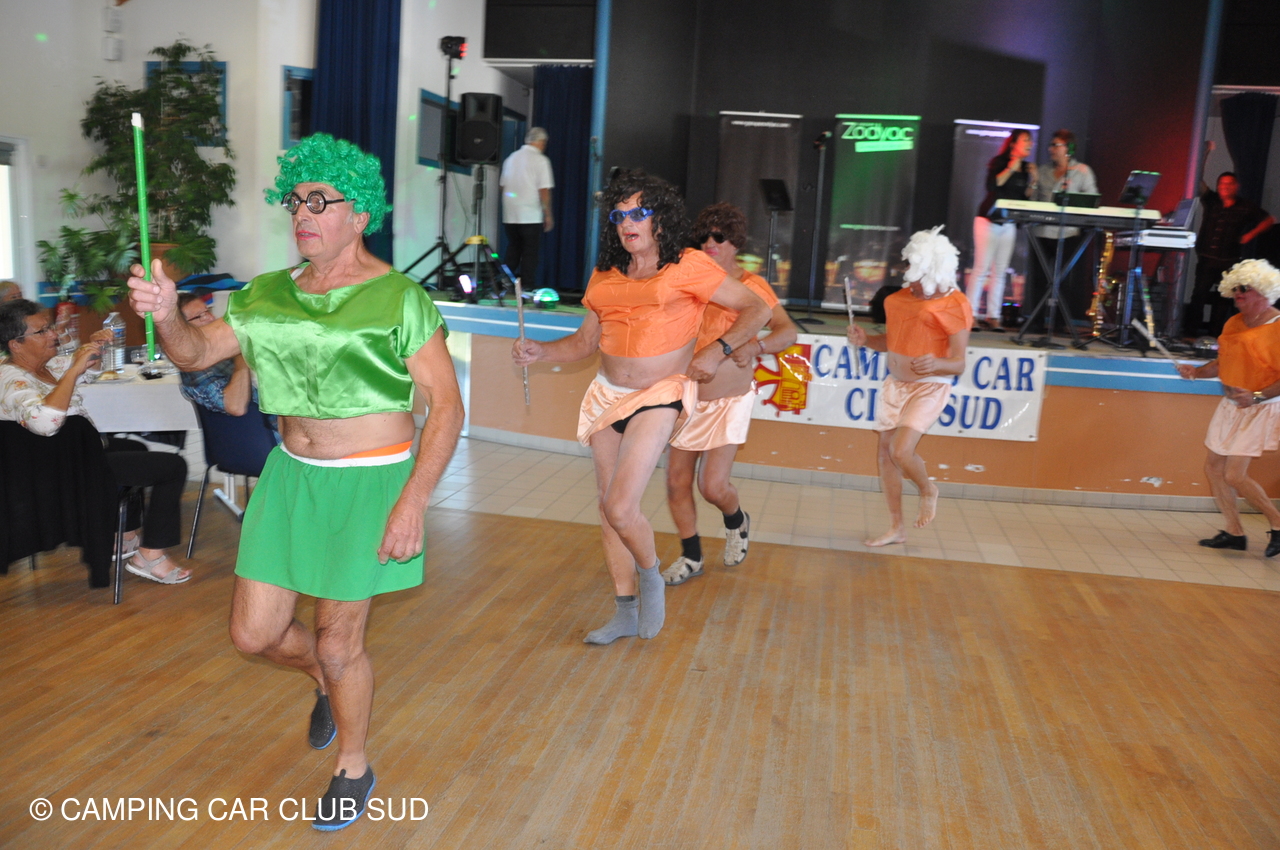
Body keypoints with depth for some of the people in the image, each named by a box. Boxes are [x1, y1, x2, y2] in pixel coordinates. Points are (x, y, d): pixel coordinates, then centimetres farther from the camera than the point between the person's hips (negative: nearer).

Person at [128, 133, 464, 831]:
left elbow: (446, 405, -16)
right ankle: (328, 681, 45)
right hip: (291, 476, 6)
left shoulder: (397, 299, -13)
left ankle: (353, 768, 33)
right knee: (253, 633, 10)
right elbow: (194, 353, 3)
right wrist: (166, 314, -20)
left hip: (367, 483, -6)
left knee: (338, 644, 4)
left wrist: (413, 501, -22)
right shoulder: (270, 294, 5)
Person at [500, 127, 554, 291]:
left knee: (512, 252, 12)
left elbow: (503, 186, 16)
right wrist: (548, 214, -5)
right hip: (531, 216, -5)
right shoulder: (540, 160, -6)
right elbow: (544, 190, -11)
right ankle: (528, 288, 1)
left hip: (510, 216, 5)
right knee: (530, 253, 1)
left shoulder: (511, 158, 12)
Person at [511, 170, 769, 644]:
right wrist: (539, 352, 0)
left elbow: (757, 309, -2)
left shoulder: (688, 267, -7)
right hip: (607, 396, 7)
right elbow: (585, 341, 16)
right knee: (609, 507, 11)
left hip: (657, 397, -6)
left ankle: (651, 579, 17)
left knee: (621, 509, -16)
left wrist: (719, 350, -14)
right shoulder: (605, 278, 8)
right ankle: (626, 614, 26)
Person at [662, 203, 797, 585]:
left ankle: (737, 523, 28)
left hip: (728, 401, -4)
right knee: (676, 482, 4)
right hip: (686, 397, 4)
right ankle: (691, 557, 25)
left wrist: (754, 347, -37)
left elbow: (787, 330, -19)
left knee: (713, 486, -9)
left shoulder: (751, 285, -8)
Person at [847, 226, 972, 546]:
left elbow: (959, 364, -15)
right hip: (895, 384, 7)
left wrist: (936, 364, -36)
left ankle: (928, 491, 13)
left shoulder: (954, 306, -13)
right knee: (885, 454, 6)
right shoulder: (901, 298, 4)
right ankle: (896, 528, 19)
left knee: (901, 450, -22)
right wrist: (865, 338, -3)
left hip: (929, 388, -6)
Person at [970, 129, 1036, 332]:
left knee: (999, 271, 3)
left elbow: (1026, 197, 12)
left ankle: (993, 317, 3)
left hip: (1009, 224, 6)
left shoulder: (1026, 167, 14)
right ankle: (971, 314, -7)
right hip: (989, 221, -6)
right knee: (981, 268, -9)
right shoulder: (999, 162, -2)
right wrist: (1010, 169, -18)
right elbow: (992, 185, -17)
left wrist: (1032, 180, 0)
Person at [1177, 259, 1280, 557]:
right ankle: (1234, 532, 22)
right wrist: (1196, 371, 0)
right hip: (1230, 406, 8)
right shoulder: (1233, 323, 7)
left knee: (1234, 476, -12)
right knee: (1213, 467, 10)